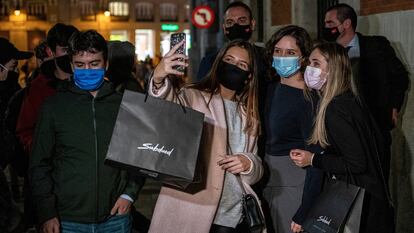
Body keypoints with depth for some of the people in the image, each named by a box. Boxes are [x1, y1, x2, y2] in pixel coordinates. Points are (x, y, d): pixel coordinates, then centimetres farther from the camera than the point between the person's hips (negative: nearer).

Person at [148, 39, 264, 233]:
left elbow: (257, 171, 14)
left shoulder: (248, 115, 14)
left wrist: (248, 164, -8)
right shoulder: (193, 97, -3)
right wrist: (159, 80, -45)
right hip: (190, 212, -4)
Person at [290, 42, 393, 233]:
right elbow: (377, 141, 15)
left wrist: (312, 160, -17)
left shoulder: (336, 110, -23)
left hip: (358, 201, -9)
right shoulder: (352, 100, 6)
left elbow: (357, 164, -24)